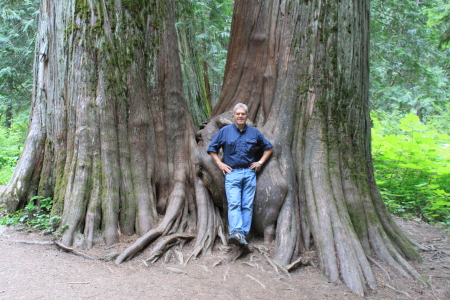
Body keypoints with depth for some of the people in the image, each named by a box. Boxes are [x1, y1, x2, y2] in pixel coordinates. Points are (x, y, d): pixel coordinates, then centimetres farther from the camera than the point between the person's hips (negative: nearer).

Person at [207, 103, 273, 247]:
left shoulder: (254, 132, 12)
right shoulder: (224, 131, 7)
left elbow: (268, 148, 22)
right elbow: (212, 149, 13)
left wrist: (260, 162, 10)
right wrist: (220, 164, 2)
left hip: (249, 172, 2)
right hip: (232, 173, -2)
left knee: (247, 205, -3)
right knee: (234, 203, -17)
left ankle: (243, 235, -1)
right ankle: (236, 233, -29)